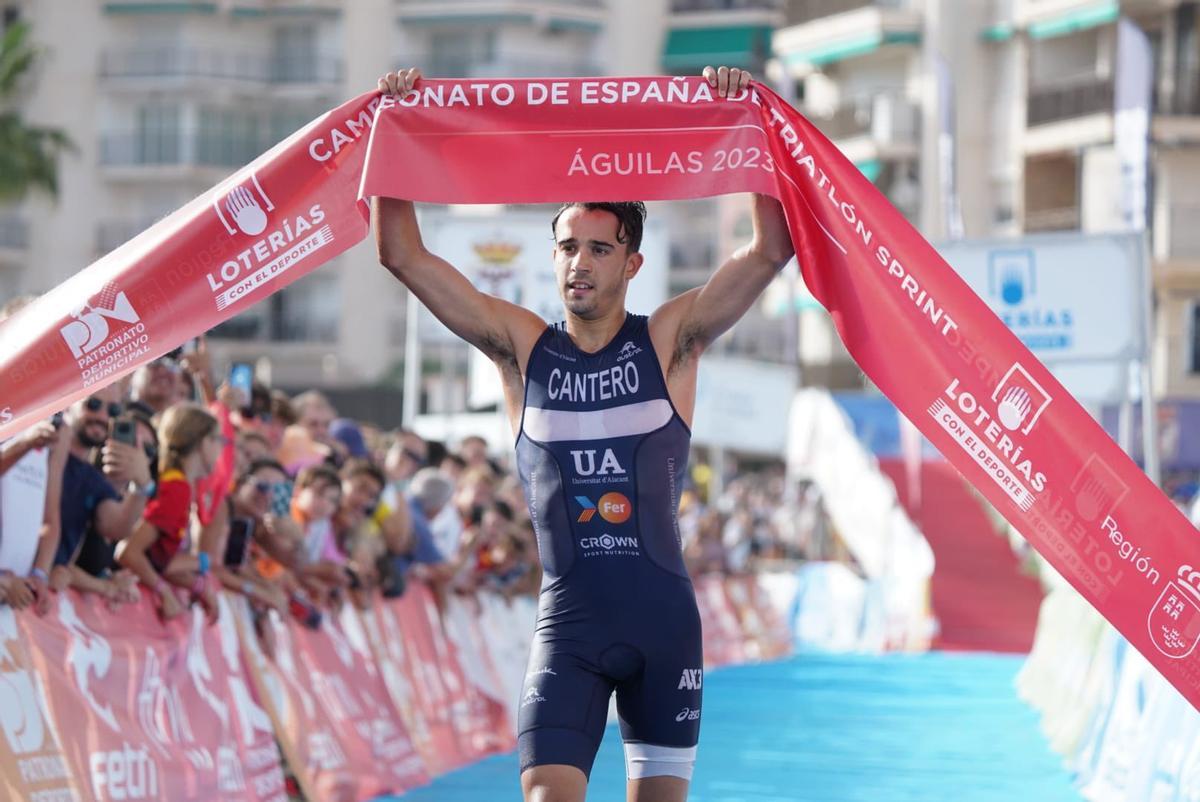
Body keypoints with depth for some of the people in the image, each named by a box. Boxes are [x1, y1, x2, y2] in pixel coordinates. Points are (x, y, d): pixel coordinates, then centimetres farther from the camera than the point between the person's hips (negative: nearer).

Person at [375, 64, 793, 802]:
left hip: (664, 620, 1)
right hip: (569, 623, -1)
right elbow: (404, 255, 0)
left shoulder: (670, 342, 2)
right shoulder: (523, 347, 4)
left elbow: (772, 249, -7)